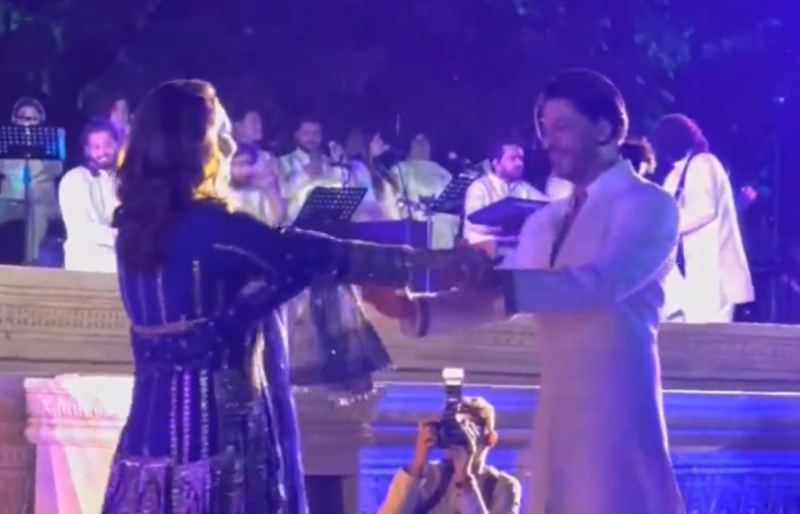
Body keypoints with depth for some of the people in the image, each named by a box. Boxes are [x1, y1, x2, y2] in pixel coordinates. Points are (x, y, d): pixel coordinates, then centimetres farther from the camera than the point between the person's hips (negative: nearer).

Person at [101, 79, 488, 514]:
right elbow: (312, 257, -11)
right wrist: (430, 258, -5)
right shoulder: (210, 228, -13)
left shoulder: (136, 228, 9)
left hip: (155, 424, 8)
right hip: (215, 422, -8)